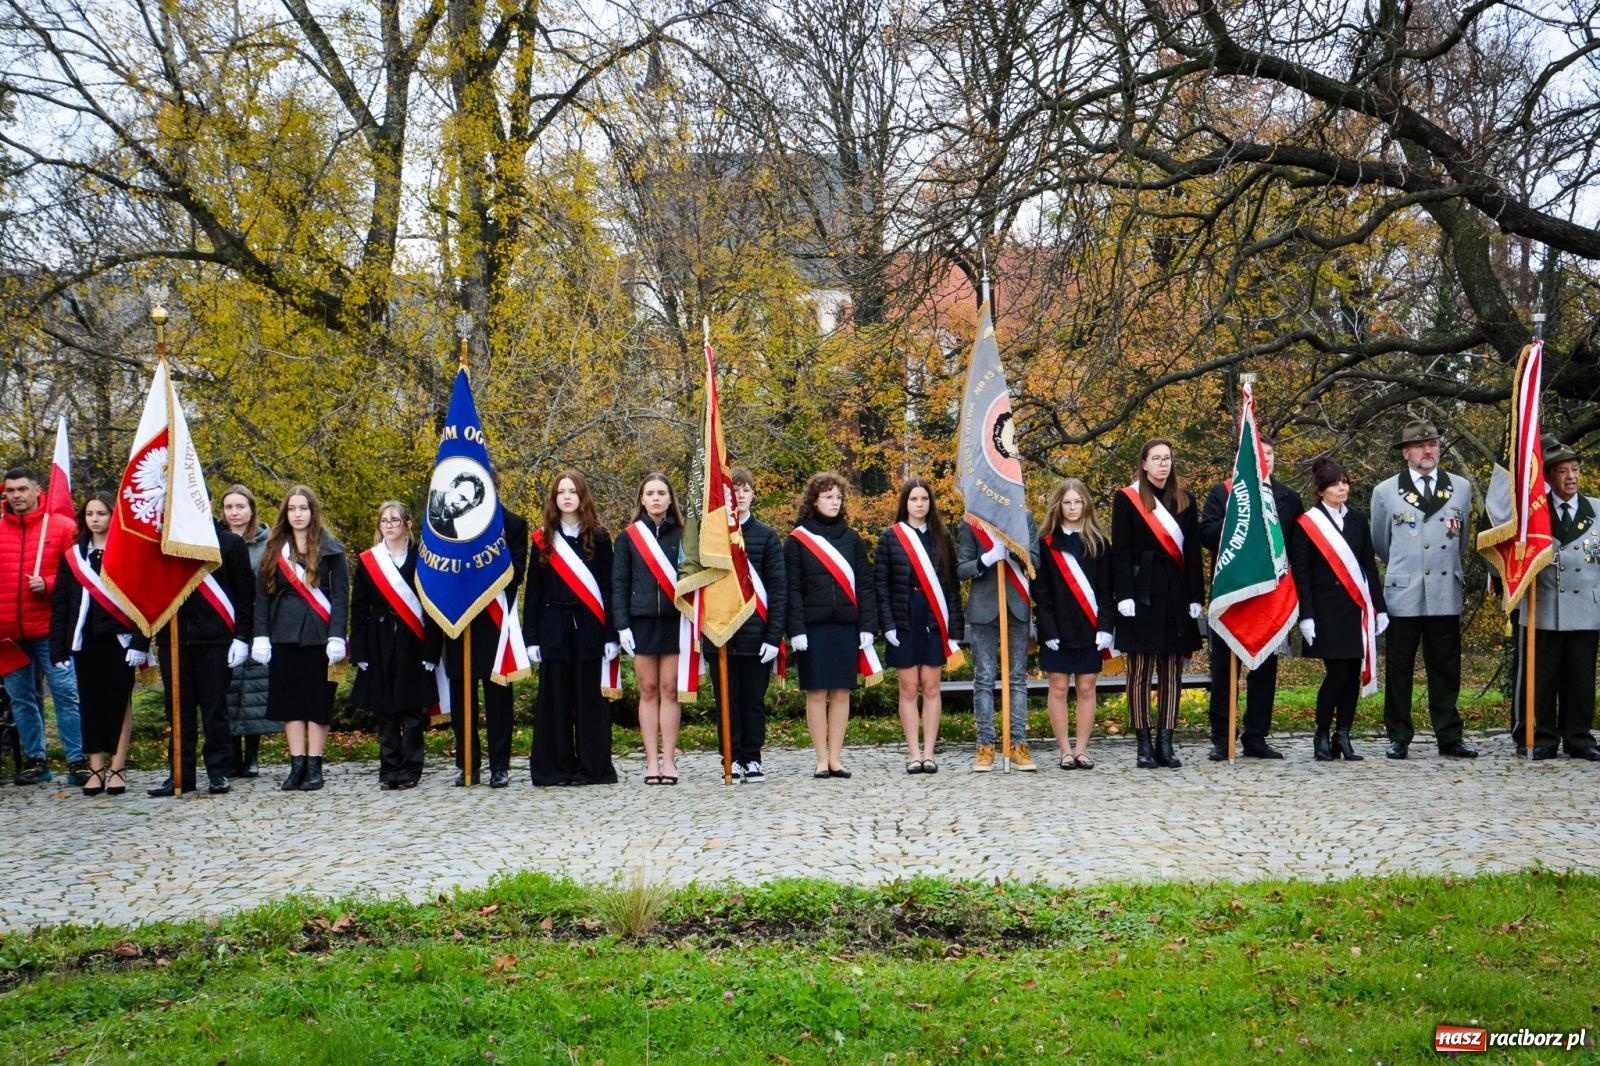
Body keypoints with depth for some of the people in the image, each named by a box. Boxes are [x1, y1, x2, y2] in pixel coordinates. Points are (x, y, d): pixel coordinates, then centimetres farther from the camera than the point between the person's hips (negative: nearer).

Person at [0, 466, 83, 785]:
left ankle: (77, 760, 1)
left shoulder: (62, 526, 0)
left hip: (49, 629, -3)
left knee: (65, 692, -4)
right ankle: (34, 760, 19)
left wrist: (48, 584, -14)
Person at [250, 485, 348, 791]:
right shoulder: (274, 550, 11)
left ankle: (314, 766, 5)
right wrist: (261, 636, 0)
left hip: (318, 636, -3)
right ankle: (297, 765, 8)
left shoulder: (331, 549, 2)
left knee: (317, 699, 1)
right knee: (289, 699, 3)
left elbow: (340, 596, -2)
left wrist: (337, 637, -11)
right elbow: (262, 595, 9)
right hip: (284, 635, 3)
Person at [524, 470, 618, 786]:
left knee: (590, 698, 1)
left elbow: (608, 588, 2)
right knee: (555, 698, 3)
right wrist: (531, 638, 1)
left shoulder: (598, 537, 5)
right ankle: (556, 768, 8)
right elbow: (533, 591, 7)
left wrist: (611, 635, -5)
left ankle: (593, 768, 6)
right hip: (553, 627, 1)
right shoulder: (543, 539, 8)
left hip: (589, 629, -1)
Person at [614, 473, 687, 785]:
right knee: (648, 691, 3)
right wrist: (622, 625, -5)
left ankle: (668, 760, 3)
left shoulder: (682, 536, 6)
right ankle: (652, 761, 5)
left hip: (674, 621, 0)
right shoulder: (628, 537, 6)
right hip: (641, 622, 0)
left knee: (670, 689, 0)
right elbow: (619, 584, 4)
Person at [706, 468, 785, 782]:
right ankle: (732, 758, 13)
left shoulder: (766, 535, 4)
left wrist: (774, 635, -7)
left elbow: (778, 587, 1)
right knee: (726, 698, 5)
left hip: (756, 631, 0)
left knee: (753, 699, 5)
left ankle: (752, 759, 13)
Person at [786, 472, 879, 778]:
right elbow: (792, 589, -2)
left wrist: (867, 626, 0)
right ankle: (822, 760, 5)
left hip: (846, 626, 3)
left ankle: (835, 759, 9)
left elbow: (863, 585, 9)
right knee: (816, 693, 0)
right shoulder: (797, 540, 2)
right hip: (813, 627, -3)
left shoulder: (852, 538, 11)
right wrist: (796, 629, -10)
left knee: (841, 692, 4)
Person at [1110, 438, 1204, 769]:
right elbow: (1120, 552, -2)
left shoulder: (1184, 500, 12)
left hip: (1176, 593, 4)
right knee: (1140, 669, -2)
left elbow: (1193, 552, 11)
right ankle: (1144, 742, 2)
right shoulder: (1127, 500, 2)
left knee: (1172, 670, 4)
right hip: (1142, 592, -3)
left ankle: (1165, 741, 9)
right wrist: (1124, 595, -11)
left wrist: (1195, 597, 4)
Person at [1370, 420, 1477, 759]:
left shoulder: (1462, 488, 9)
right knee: (1398, 670, 2)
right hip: (1402, 595, -1)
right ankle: (1399, 738, 8)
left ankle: (1449, 738, 10)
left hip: (1446, 594, 1)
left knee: (1446, 668, 5)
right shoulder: (1385, 492, 4)